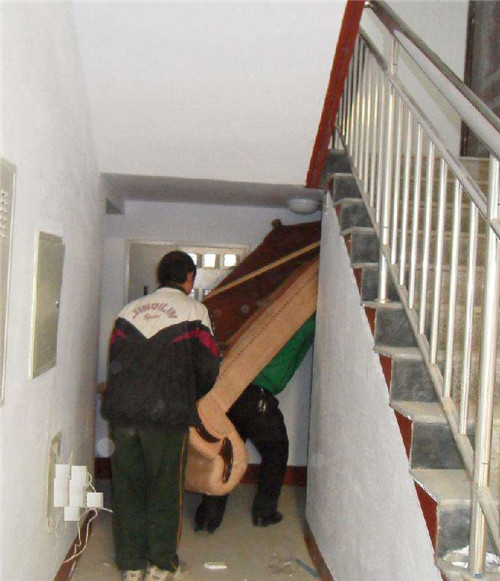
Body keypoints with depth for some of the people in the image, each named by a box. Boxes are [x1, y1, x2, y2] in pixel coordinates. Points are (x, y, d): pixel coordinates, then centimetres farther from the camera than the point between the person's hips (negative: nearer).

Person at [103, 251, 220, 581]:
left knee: (128, 486, 13)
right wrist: (191, 396, 17)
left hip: (123, 410, 4)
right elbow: (208, 366, -1)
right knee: (166, 488, 9)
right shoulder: (194, 310, 0)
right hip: (168, 414, -4)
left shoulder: (130, 310, 14)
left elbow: (115, 362, 13)